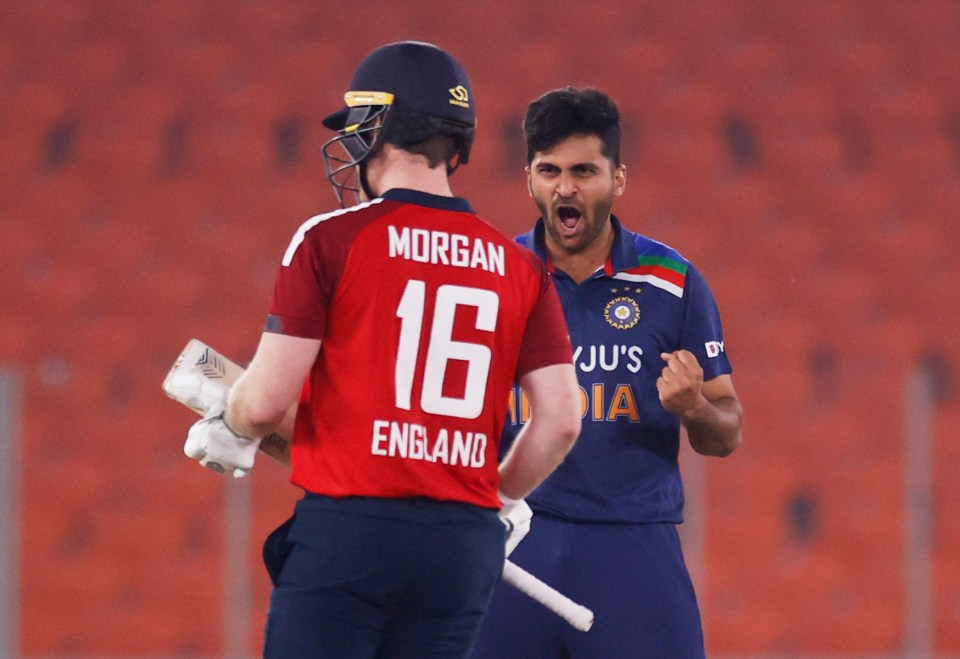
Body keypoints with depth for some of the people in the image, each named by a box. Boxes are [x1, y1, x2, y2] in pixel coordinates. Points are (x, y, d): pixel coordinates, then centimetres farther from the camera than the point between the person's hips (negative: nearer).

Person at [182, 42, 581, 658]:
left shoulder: (332, 240, -4)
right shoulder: (519, 266, 8)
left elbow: (267, 400, -8)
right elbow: (560, 419, 4)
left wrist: (227, 431, 15)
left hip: (347, 523, -4)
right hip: (462, 548, 4)